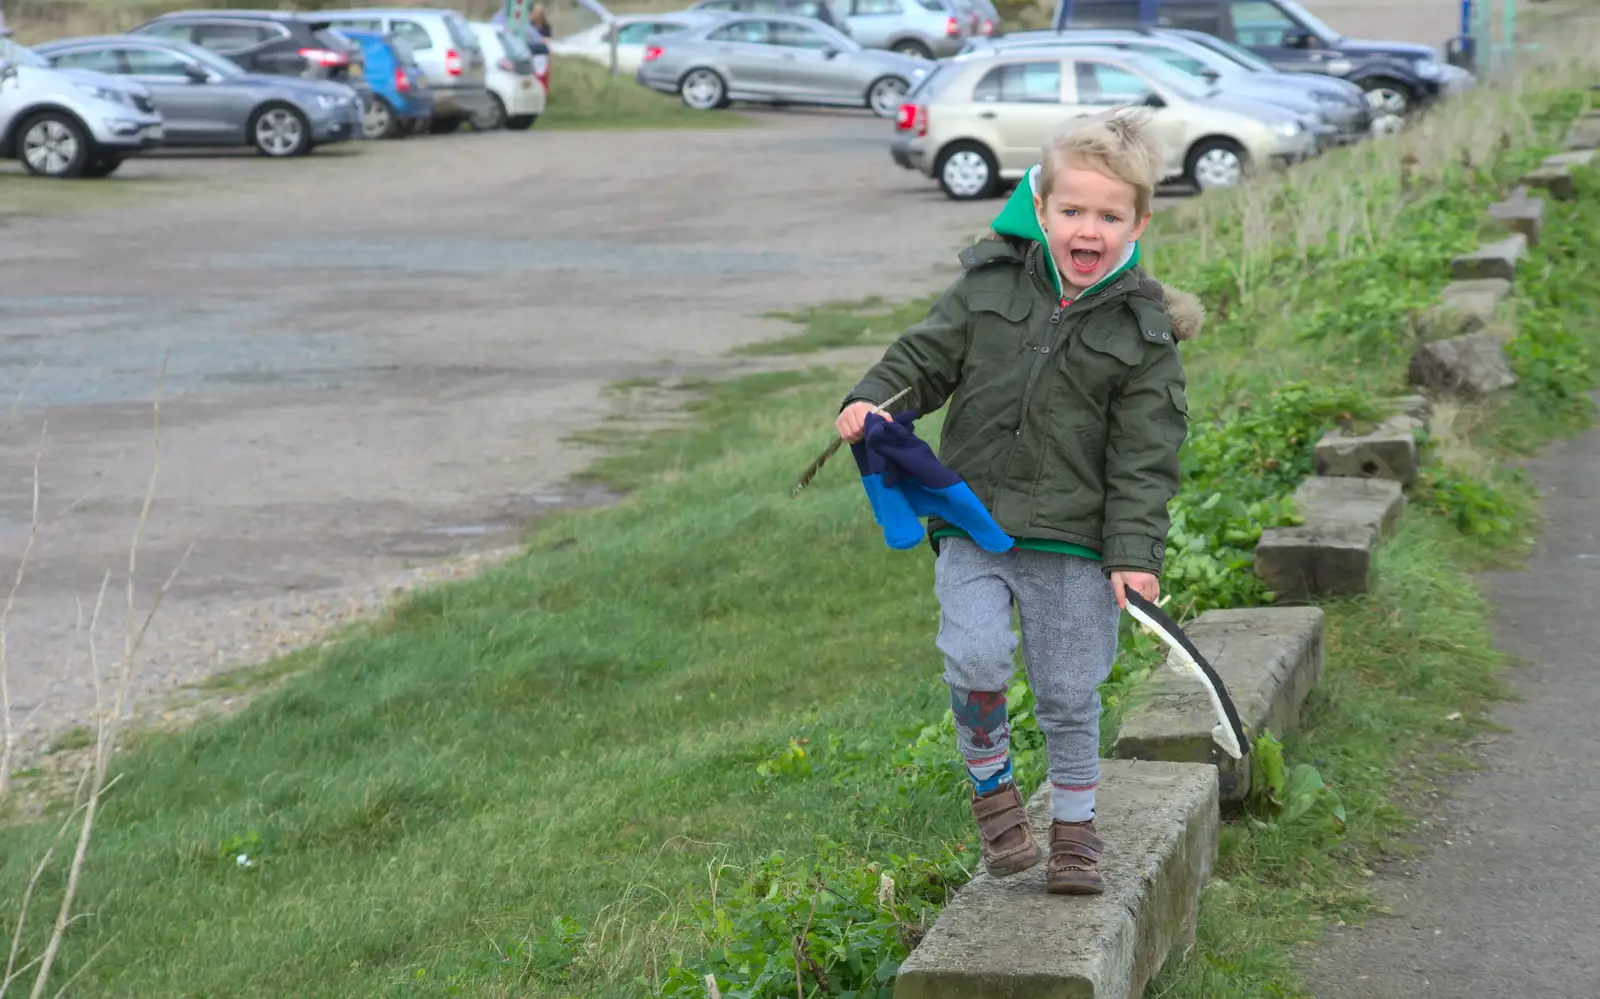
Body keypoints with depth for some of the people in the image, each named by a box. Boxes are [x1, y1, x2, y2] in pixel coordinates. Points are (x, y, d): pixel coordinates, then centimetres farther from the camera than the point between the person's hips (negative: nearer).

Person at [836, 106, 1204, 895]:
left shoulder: (1143, 331, -3)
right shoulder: (988, 283, 1)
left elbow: (1145, 453, -4)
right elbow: (927, 356, 8)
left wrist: (1134, 550, -11)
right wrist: (874, 399, -11)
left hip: (1072, 538, 0)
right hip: (973, 520, 1)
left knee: (1070, 692, 7)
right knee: (975, 654, -19)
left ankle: (1074, 826, 29)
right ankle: (991, 783, 9)